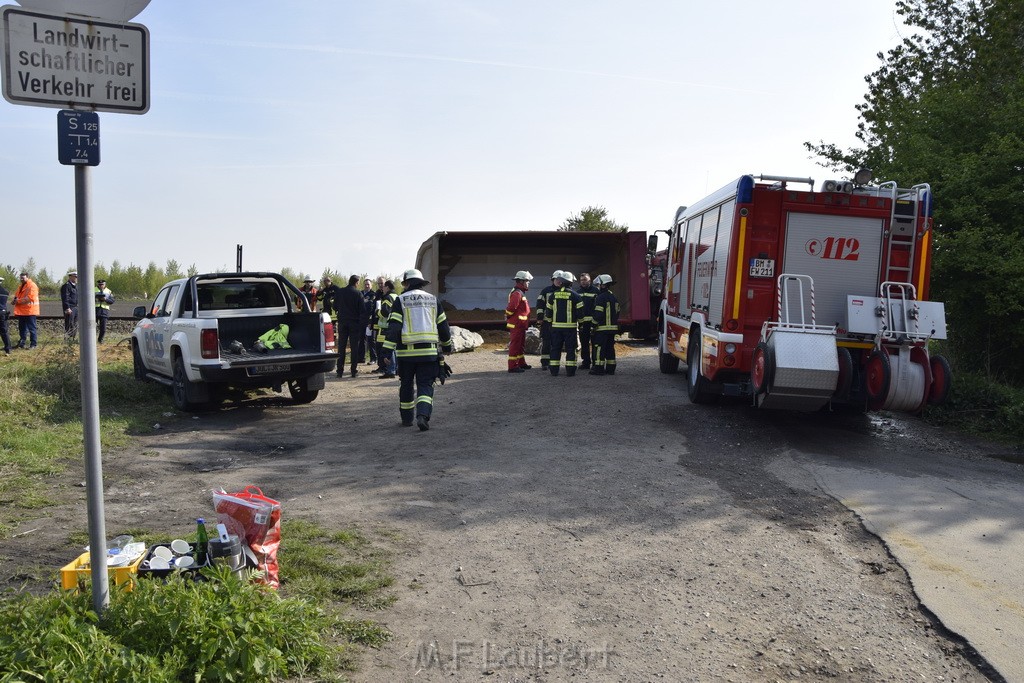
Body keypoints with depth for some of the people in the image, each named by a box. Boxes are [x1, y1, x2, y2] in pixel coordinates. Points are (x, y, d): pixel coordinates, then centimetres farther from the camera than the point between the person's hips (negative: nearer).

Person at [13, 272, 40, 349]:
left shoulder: (32, 286, -10)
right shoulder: (21, 286, 19)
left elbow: (30, 298, -18)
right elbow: (17, 295, 25)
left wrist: (18, 301, -15)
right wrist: (15, 300, 2)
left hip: (30, 311, -9)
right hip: (21, 311, 9)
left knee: (31, 328, -4)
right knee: (22, 328, 12)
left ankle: (33, 344, 0)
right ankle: (21, 343, 18)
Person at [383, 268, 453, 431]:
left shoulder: (400, 300, -1)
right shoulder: (432, 299, 9)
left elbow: (394, 326, -9)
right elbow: (443, 326, 13)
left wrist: (387, 350, -11)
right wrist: (447, 345, 26)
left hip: (406, 351, -1)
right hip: (428, 352, 1)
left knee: (406, 385, 14)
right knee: (425, 385, 4)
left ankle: (407, 418, 24)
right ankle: (423, 415, -18)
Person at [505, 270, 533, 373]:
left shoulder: (521, 293, 16)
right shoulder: (517, 293, -19)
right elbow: (511, 308, -26)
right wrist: (508, 317, -13)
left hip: (520, 325, 11)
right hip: (516, 325, -11)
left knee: (521, 345, 19)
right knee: (514, 345, -6)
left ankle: (521, 363, 29)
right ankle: (512, 366, -3)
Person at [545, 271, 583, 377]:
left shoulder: (553, 295, 4)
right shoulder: (575, 295, -6)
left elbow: (549, 311, 9)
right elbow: (580, 311, -5)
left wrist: (550, 321, 23)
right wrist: (579, 321, 11)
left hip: (556, 326, 3)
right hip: (570, 326, -3)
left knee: (555, 348, 9)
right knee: (570, 348, 3)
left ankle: (554, 371, 9)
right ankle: (570, 371, 3)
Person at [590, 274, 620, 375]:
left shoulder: (601, 297, -13)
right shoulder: (613, 297, 16)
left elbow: (598, 314, -18)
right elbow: (617, 312, 20)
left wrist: (594, 324, -8)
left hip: (602, 328, -8)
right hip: (613, 327, 8)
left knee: (599, 348, -5)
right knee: (610, 348, 12)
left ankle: (599, 368, -6)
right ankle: (610, 368, 14)